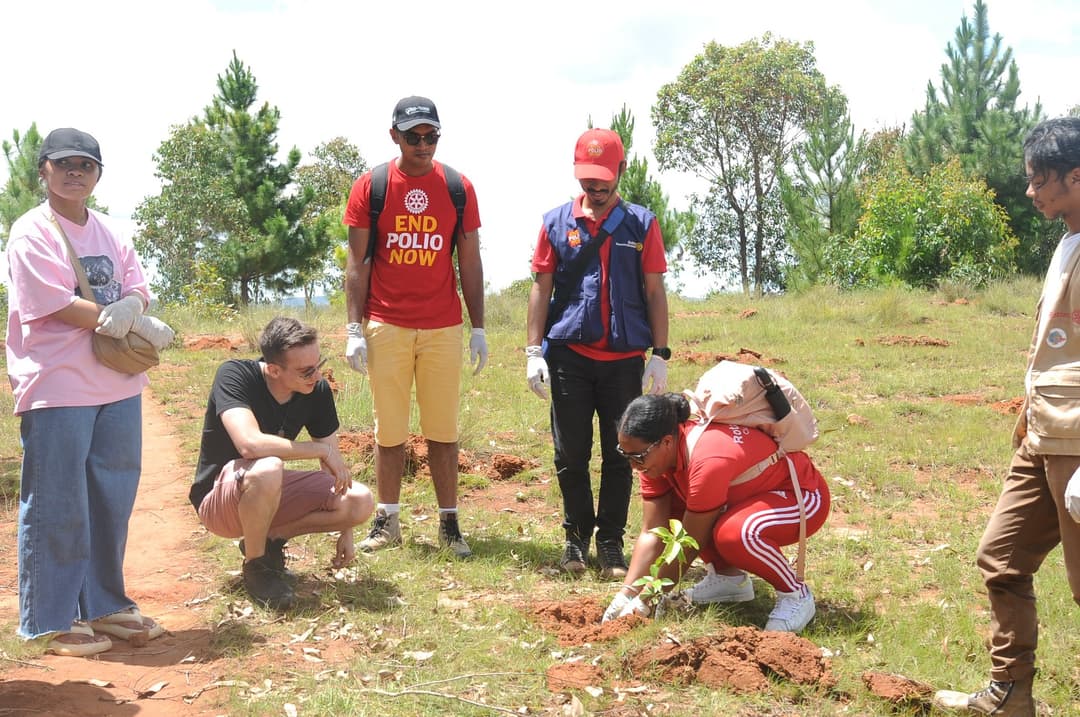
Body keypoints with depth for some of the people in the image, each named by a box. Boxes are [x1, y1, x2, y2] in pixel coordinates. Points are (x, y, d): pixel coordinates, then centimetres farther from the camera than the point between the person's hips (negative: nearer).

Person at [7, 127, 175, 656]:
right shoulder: (31, 232, -7)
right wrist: (141, 326, -13)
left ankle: (105, 605, 25)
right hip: (55, 388, -7)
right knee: (56, 507, 0)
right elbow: (58, 305, -15)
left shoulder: (109, 232, 15)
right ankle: (52, 620, 10)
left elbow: (138, 289, 9)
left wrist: (128, 310, -17)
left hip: (118, 384, 7)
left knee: (113, 500, 12)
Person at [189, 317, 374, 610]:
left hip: (272, 493, 6)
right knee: (267, 469, -40)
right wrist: (322, 449, -29)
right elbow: (250, 444, -41)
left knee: (361, 502, -15)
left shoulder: (317, 390, -9)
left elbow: (334, 466, 2)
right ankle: (256, 567, -14)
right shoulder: (234, 375, -25)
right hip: (218, 498, -6)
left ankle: (269, 539, 4)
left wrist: (345, 532, 4)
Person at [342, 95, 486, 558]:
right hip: (386, 327, 0)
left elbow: (470, 264, 8)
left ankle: (449, 523, 10)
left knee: (443, 430, 4)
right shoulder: (369, 187, 2)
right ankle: (387, 520, 15)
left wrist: (478, 329, 4)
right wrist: (355, 329, -5)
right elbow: (356, 264, 2)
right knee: (389, 429, 6)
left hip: (443, 329, 1)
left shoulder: (458, 188, 5)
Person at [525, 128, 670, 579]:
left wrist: (659, 355, -1)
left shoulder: (641, 223, 5)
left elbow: (654, 292, 5)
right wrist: (533, 352, -1)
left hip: (625, 358, 0)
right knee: (571, 453, 6)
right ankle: (577, 535, 21)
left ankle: (611, 542, 15)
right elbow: (541, 288, 6)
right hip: (569, 355, 0)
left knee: (620, 456, 4)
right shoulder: (557, 222, 6)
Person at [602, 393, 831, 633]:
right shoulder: (656, 453, -12)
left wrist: (644, 604, -19)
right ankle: (728, 577, 12)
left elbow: (688, 546, -27)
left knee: (734, 533, -37)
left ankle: (796, 595, -11)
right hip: (757, 492, 9)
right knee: (664, 506, -2)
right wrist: (625, 595, -17)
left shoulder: (708, 462, -36)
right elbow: (652, 532, -10)